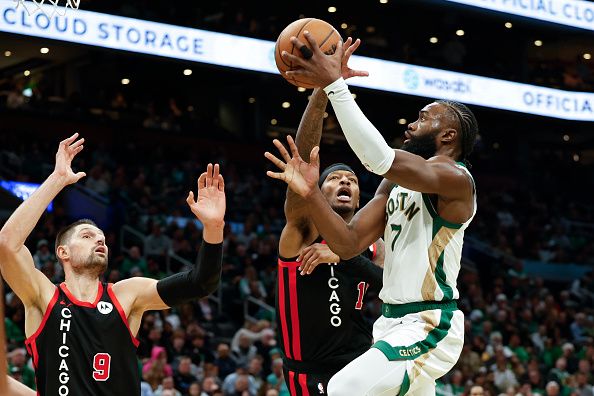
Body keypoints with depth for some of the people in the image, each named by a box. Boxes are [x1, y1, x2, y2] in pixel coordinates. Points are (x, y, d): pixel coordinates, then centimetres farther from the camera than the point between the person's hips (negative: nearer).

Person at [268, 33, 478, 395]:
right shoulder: (396, 185, 14)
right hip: (394, 322, 10)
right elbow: (349, 243, 5)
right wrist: (311, 193, -10)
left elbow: (381, 159, -31)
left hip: (429, 326, -10)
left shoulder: (456, 178, -14)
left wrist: (334, 84, -32)